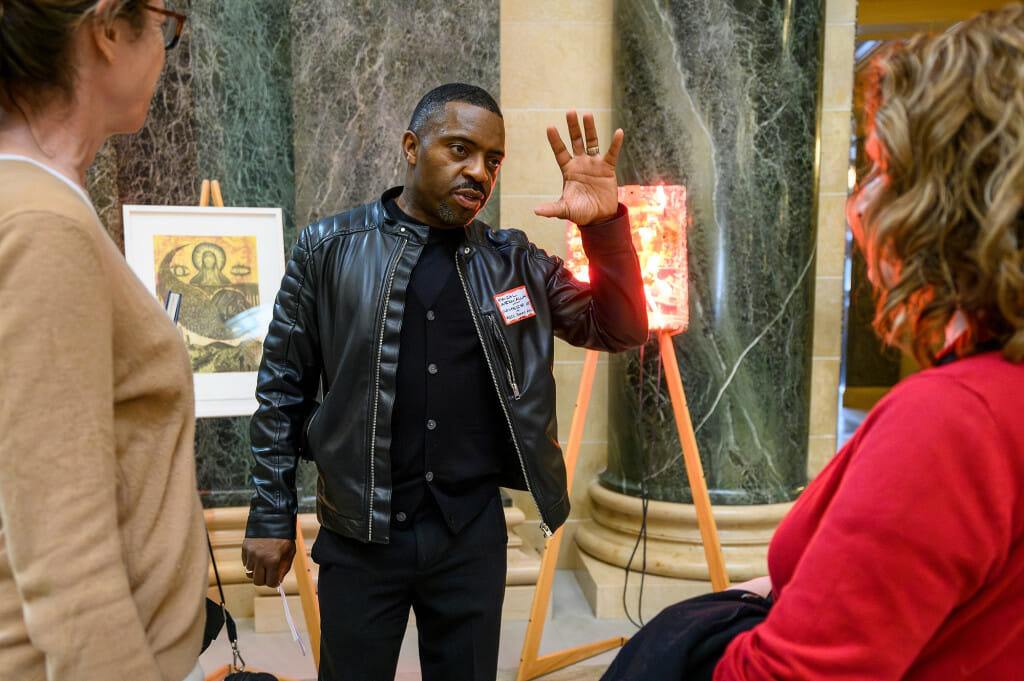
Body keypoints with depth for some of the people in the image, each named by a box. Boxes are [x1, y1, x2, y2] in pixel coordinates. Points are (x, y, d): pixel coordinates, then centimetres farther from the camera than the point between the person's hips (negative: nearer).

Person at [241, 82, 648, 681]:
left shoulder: (514, 262, 3)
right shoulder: (330, 248, -3)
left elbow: (621, 330, 1)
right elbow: (283, 389, 1)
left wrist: (605, 223, -14)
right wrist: (273, 517, 1)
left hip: (473, 532, 2)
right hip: (359, 534, -1)